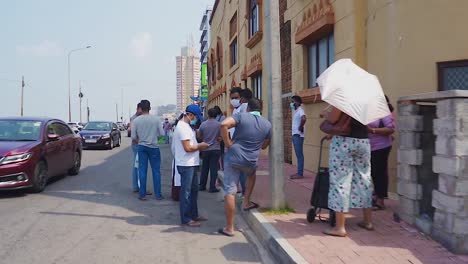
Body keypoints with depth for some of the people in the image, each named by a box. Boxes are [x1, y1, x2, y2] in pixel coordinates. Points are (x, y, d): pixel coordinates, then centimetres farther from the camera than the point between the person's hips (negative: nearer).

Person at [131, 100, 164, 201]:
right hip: (154, 147, -1)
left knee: (142, 171, 7)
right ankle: (158, 194, 10)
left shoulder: (136, 120, -6)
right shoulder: (156, 119, -7)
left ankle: (142, 194, 10)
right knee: (156, 171, 7)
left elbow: (133, 137, -4)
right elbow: (161, 134, -5)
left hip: (142, 147, 1)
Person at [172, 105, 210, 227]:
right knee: (186, 191, -3)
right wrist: (200, 146, -8)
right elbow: (188, 148, -22)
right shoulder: (183, 127, -18)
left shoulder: (186, 126, 16)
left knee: (193, 190, 17)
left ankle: (193, 214, 27)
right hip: (186, 165, -11)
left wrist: (199, 146, 8)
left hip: (191, 164, 11)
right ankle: (186, 219, 5)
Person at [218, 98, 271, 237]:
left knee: (230, 192, 3)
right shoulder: (267, 124, 8)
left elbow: (224, 124, -20)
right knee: (251, 175, 38)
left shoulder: (241, 116, -3)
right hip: (251, 161, 3)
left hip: (233, 158, -3)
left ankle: (229, 228, 7)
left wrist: (228, 143, -11)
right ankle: (246, 202, 31)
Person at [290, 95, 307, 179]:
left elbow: (304, 119, -33)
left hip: (298, 135, -10)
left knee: (299, 155, -7)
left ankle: (300, 174, -6)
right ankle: (299, 172, 17)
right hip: (295, 135, 10)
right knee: (298, 155, 12)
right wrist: (293, 127, 12)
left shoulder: (300, 110, -13)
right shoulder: (296, 111, 16)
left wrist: (300, 127, -20)